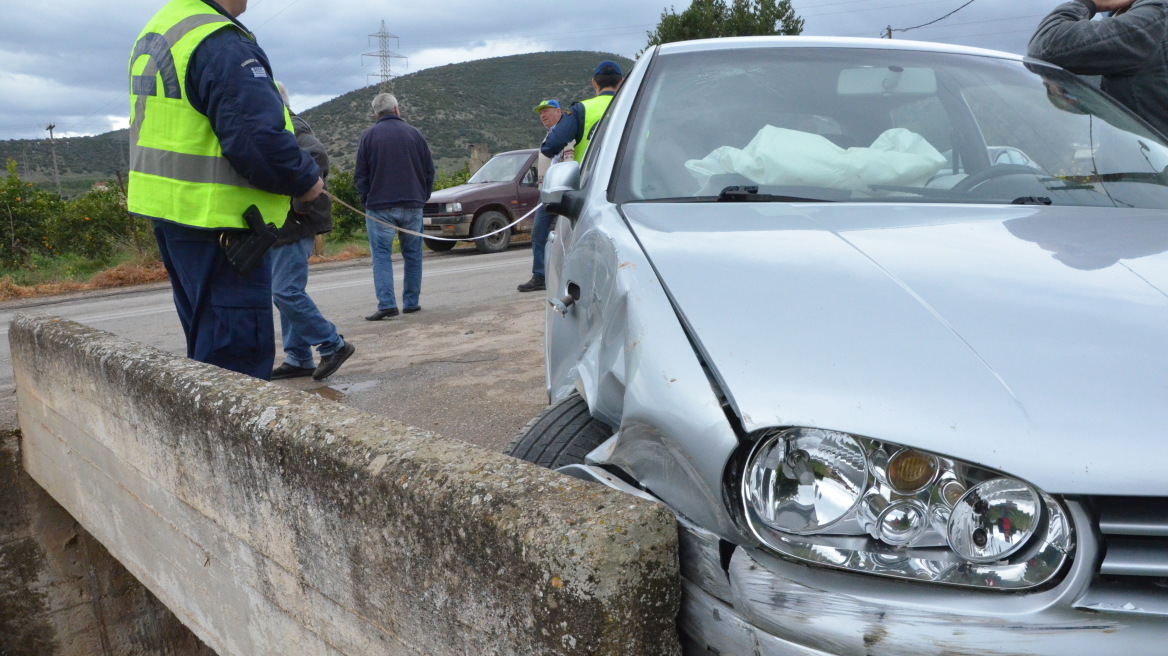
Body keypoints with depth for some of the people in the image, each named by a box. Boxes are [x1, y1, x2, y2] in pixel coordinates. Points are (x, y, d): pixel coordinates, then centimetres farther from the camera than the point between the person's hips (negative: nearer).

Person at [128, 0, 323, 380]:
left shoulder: (152, 35, 14)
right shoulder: (221, 44, -19)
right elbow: (259, 138, -26)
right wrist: (305, 181, -10)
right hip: (217, 219, -10)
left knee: (206, 341, 20)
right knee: (240, 345, -4)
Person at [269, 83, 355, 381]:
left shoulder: (291, 128, -13)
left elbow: (317, 156, -30)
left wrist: (301, 203, -27)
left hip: (294, 225, -11)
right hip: (282, 226, 11)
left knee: (286, 292, -13)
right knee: (287, 292, 11)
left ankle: (333, 345, -3)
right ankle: (298, 359, 18)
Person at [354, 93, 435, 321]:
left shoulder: (368, 135, 0)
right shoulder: (413, 133, 5)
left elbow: (360, 174, 0)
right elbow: (429, 170, 8)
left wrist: (366, 200, 10)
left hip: (379, 205, -2)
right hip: (412, 205, 2)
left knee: (381, 255, -1)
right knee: (413, 254, 11)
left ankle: (387, 304, -12)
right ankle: (411, 302, 14)